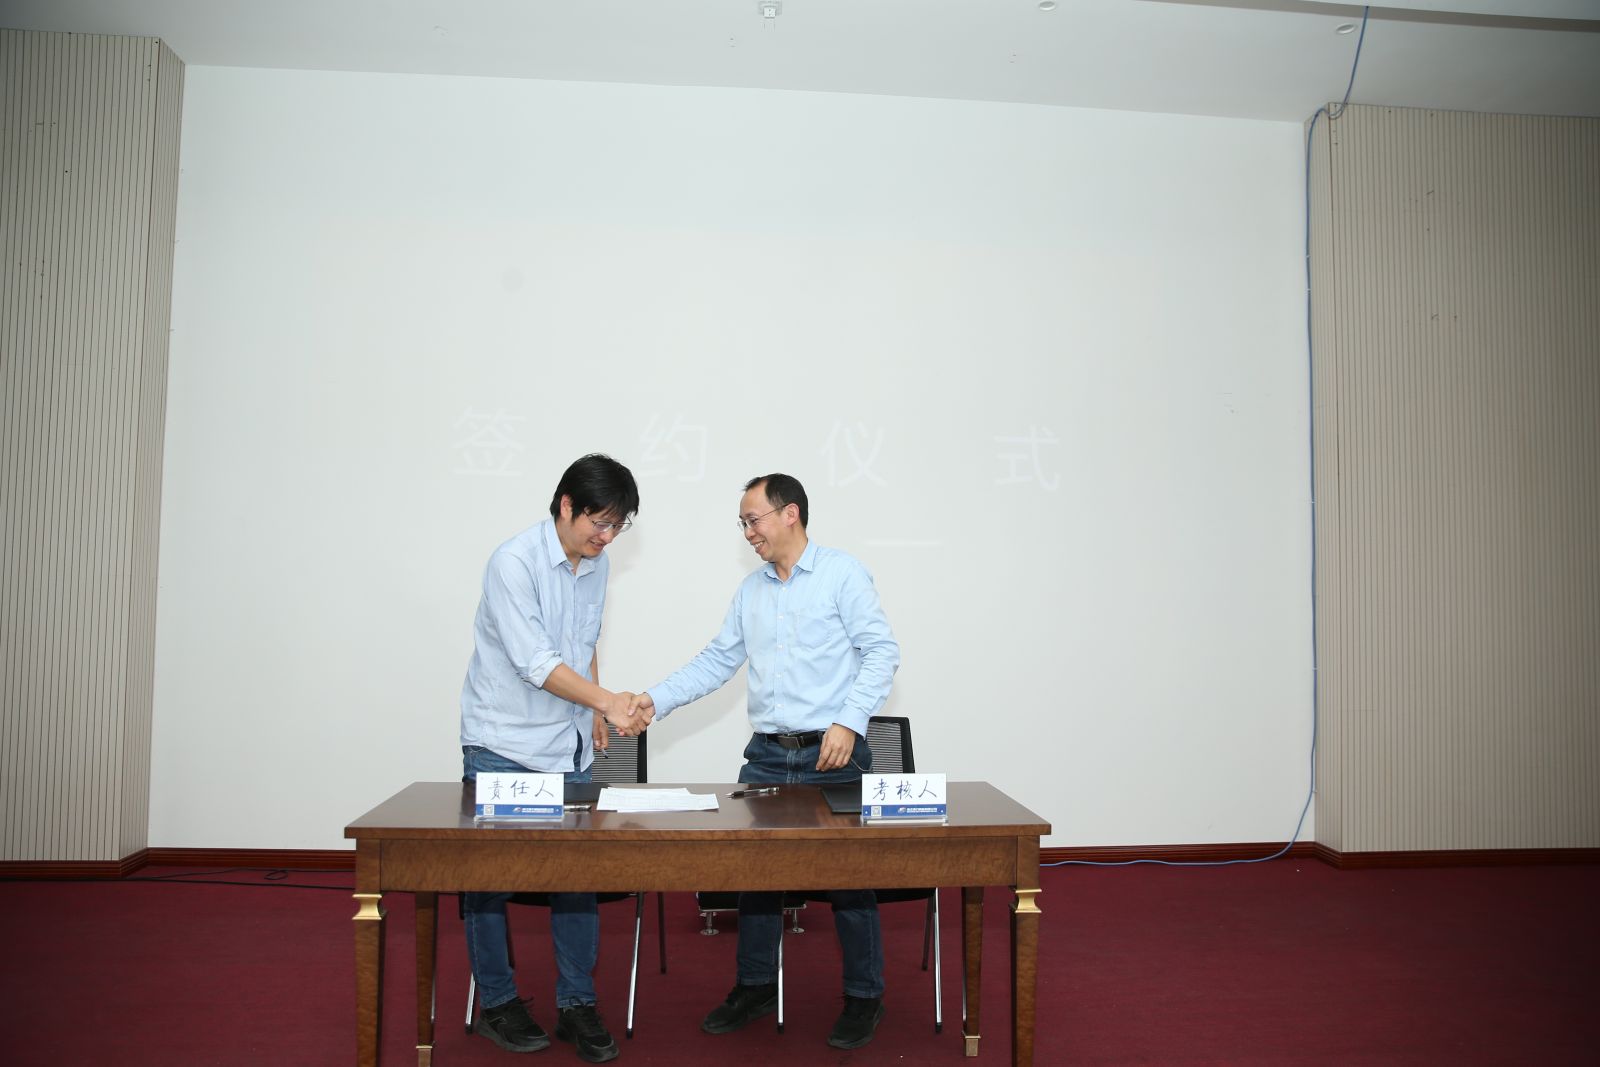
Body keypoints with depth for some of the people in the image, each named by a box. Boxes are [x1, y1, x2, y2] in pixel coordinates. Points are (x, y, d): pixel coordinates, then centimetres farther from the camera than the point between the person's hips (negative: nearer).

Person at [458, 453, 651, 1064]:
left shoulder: (597, 565, 6)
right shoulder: (514, 562, -17)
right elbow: (534, 661, -24)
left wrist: (592, 712, 11)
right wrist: (607, 701, -31)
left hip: (568, 749, 6)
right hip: (501, 745, -6)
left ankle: (576, 1005, 16)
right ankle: (496, 1003, 22)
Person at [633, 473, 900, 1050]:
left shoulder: (842, 573, -5)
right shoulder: (751, 590, 14)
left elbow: (881, 651, -9)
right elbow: (716, 660, 14)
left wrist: (849, 722, -18)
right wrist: (657, 699, 4)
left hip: (832, 755, -5)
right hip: (766, 755, 6)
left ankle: (863, 997, 21)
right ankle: (755, 987, 29)